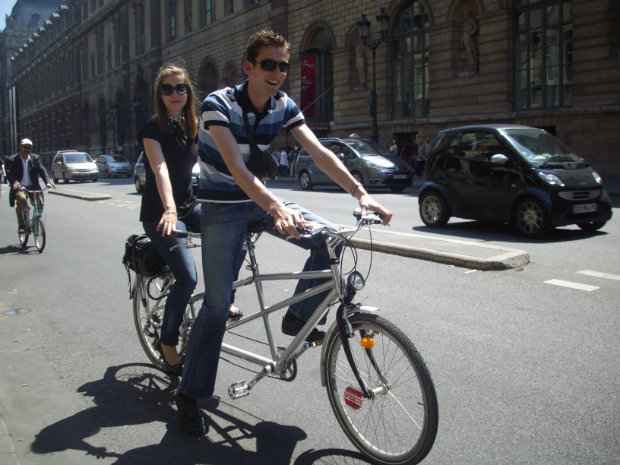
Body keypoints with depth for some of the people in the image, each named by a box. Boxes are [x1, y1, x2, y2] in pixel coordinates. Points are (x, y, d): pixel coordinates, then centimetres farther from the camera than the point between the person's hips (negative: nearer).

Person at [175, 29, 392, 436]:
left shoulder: (284, 106, -5)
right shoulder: (219, 104, -21)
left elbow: (319, 152, -14)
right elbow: (235, 166, -34)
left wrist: (361, 193, -28)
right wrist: (276, 207, -49)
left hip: (261, 198, 5)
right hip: (224, 206, -5)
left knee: (328, 239, -15)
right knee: (218, 302, -9)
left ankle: (298, 317, 6)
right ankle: (190, 394, 6)